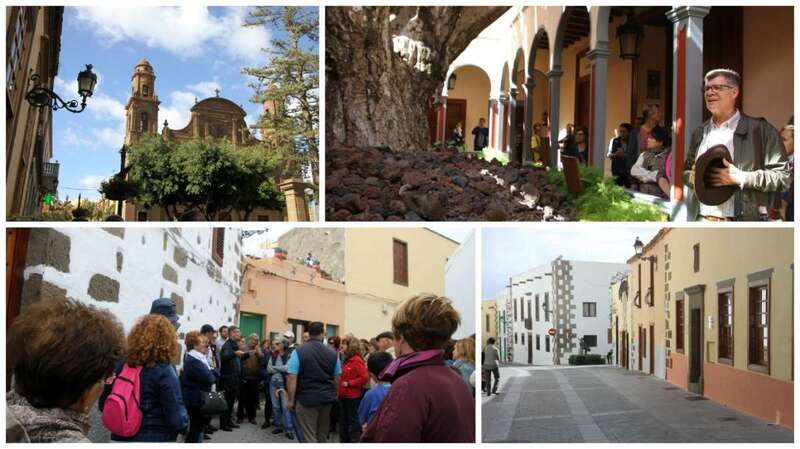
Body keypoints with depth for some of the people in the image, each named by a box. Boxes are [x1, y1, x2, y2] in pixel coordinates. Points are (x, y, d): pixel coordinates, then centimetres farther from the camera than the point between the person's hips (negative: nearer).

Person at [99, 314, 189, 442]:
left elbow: (103, 404, 9)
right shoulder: (164, 372, -18)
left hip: (121, 437, 6)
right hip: (156, 439, -5)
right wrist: (184, 423, 0)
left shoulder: (120, 365, 0)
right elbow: (177, 419, -20)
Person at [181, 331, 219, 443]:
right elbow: (209, 379, -25)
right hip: (196, 400, -10)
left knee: (197, 427, 15)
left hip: (199, 400, 10)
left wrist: (211, 372, -7)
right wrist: (212, 372, -5)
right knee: (196, 427, -3)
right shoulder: (193, 361, -20)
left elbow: (216, 376, 14)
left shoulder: (200, 358, 13)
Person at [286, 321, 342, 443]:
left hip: (307, 399, -4)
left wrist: (291, 400, -5)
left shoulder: (298, 351, -9)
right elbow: (337, 378, 8)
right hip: (327, 398, 4)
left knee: (309, 437, 0)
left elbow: (292, 378, -13)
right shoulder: (332, 353, 2)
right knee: (322, 435, 18)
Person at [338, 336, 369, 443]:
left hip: (353, 396, -9)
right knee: (343, 420, 16)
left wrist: (349, 383, -20)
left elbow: (365, 377, -24)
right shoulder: (346, 360, 12)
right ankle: (344, 441, 26)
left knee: (354, 421, -1)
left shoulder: (357, 360, -16)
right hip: (343, 395, 9)